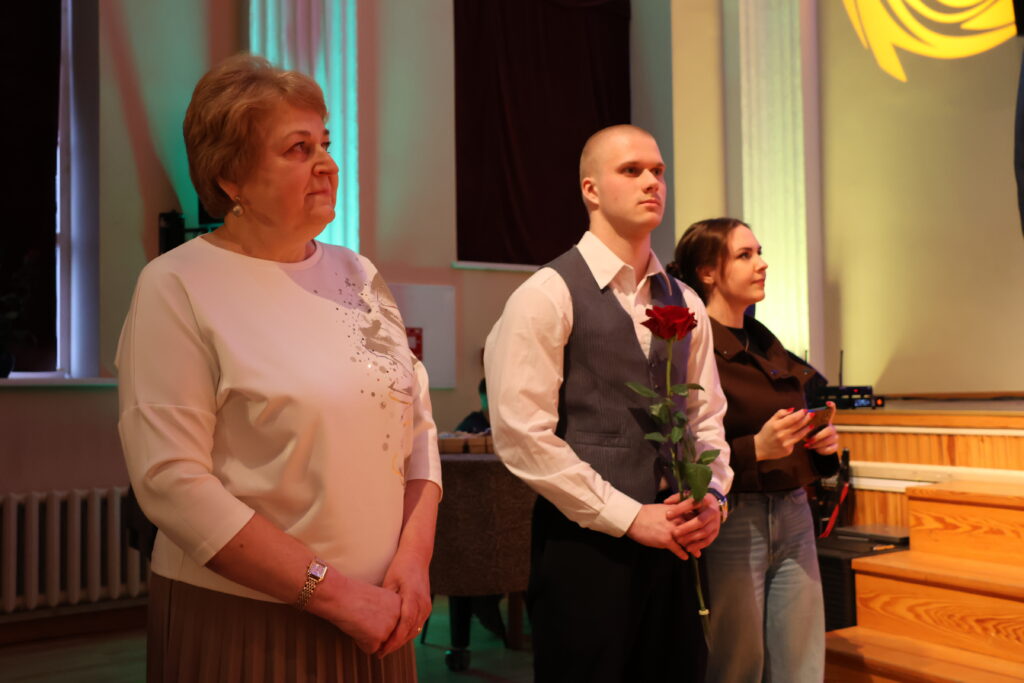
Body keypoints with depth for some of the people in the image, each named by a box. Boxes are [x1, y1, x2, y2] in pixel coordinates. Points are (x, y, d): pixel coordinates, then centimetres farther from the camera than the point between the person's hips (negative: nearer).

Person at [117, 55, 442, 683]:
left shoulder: (359, 275, 7)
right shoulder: (177, 288, -10)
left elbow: (417, 425, 7)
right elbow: (171, 479, -17)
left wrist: (414, 554, -8)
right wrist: (331, 590, -17)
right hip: (241, 624, -5)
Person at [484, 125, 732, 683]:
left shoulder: (683, 303, 11)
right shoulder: (547, 295, -9)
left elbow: (706, 417, 16)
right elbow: (522, 435, -15)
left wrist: (711, 498, -2)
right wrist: (628, 516, -14)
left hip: (672, 544, 6)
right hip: (584, 543, -6)